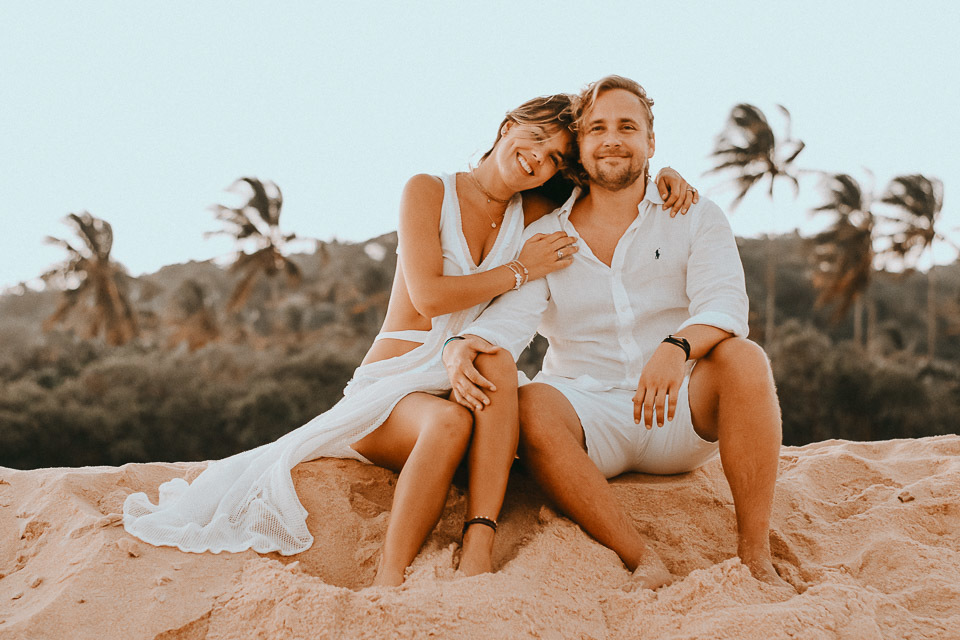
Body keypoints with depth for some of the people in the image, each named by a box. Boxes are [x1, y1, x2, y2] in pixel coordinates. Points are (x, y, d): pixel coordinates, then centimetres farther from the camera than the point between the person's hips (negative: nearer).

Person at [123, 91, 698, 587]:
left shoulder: (536, 217, 10)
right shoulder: (429, 192, -1)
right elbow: (430, 295, -12)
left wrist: (663, 175, 2)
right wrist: (521, 270, -9)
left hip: (472, 387, 3)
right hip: (395, 387, -3)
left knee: (498, 371, -35)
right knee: (450, 423, -39)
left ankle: (479, 549, -45)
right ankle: (389, 585, -40)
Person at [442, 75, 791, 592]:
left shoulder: (697, 220, 4)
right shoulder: (543, 238, 7)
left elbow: (724, 305, -12)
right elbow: (509, 318, -8)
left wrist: (677, 348, -36)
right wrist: (463, 349, -33)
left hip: (683, 415, 0)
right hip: (589, 421, 0)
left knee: (742, 358, -29)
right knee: (531, 406, -32)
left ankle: (755, 555, -27)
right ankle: (646, 565, -32)